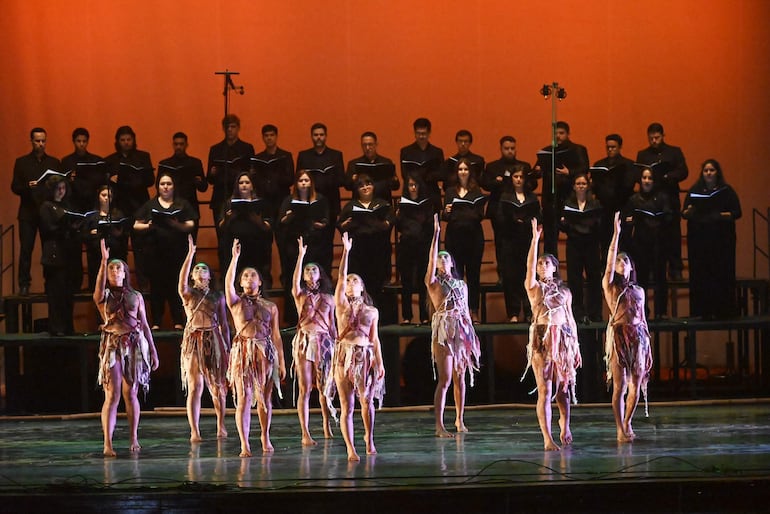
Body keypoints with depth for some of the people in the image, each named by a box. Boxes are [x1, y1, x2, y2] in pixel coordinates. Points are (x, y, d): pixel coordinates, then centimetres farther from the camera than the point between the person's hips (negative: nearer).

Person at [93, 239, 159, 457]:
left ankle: (133, 439, 16)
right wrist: (104, 260, -31)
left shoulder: (136, 296, 13)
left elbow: (145, 325, 14)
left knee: (131, 393, 6)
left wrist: (153, 351, 10)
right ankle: (107, 443, -11)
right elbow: (100, 285, -21)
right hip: (112, 346, -2)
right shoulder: (103, 296, 5)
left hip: (135, 345, 2)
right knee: (112, 394, -9)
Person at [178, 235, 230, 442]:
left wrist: (227, 347, 5)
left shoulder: (217, 296, 11)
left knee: (217, 386, 8)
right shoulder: (188, 293, 5)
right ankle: (194, 431, -11)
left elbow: (224, 323, 11)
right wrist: (190, 254, -24)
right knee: (195, 387, -8)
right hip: (193, 340, -2)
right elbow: (182, 280, -17)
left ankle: (221, 427, 23)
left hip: (214, 340, 2)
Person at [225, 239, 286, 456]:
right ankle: (244, 445, -10)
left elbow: (276, 335, 11)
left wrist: (282, 362, 8)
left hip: (266, 352, 2)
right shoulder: (236, 302, 6)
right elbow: (228, 284, -14)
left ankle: (265, 437, 26)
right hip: (243, 352, -2)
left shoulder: (270, 307, 11)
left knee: (264, 397, 8)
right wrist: (235, 258, -21)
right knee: (244, 398, -9)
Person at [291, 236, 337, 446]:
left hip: (324, 342, 2)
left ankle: (327, 427, 25)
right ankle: (305, 434, -8)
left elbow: (332, 325, 15)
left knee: (325, 386, 8)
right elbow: (295, 281, -16)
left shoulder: (328, 298, 13)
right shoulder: (300, 295, 5)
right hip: (305, 341, -2)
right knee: (305, 388, -6)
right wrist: (301, 256, -25)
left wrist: (337, 345, 10)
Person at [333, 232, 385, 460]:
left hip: (366, 356, 2)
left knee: (367, 400, 5)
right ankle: (350, 449, -6)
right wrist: (346, 251, -8)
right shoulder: (341, 304, 6)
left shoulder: (371, 311, 12)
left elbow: (375, 339, 11)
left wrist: (380, 363, 5)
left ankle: (369, 438, 28)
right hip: (345, 355, -2)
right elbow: (341, 276, -3)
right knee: (347, 405, -5)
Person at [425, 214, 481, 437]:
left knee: (460, 378, 9)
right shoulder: (433, 282, 2)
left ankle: (459, 419, 19)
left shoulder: (461, 285, 17)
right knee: (445, 379, -10)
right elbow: (431, 259, -12)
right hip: (443, 330, -5)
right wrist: (436, 233, -16)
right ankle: (439, 425, -10)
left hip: (462, 331, 5)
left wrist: (472, 336, 15)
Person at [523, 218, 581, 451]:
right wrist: (535, 238, -18)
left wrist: (575, 347, 12)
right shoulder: (534, 287, 5)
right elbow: (529, 265, -12)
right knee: (545, 389, -8)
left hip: (563, 339, 3)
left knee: (563, 387, 9)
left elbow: (570, 319, 16)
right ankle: (548, 439, -9)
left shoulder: (564, 291, 14)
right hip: (542, 339, -3)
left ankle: (564, 425, 36)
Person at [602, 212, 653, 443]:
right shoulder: (610, 286, 2)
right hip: (619, 335, -4)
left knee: (636, 384, 4)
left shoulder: (638, 291, 15)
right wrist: (616, 234, -16)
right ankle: (620, 431, -3)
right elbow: (610, 260, -10)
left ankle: (627, 424, 20)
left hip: (638, 337, 4)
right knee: (619, 385, -6)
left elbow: (642, 318, 18)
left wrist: (647, 344, 15)